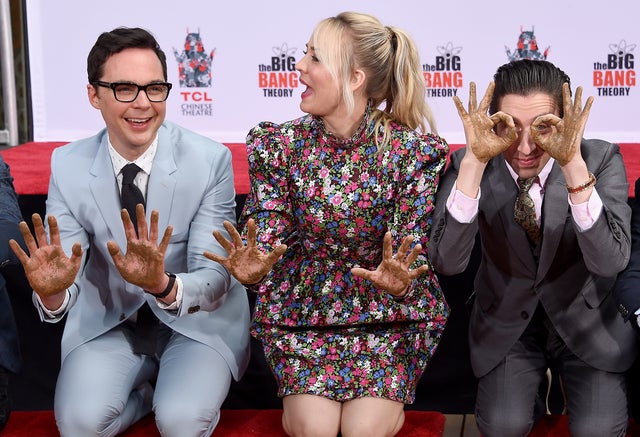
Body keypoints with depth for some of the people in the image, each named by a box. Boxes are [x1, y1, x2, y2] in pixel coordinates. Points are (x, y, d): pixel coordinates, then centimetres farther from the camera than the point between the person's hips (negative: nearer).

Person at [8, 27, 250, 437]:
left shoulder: (211, 160, -18)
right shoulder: (68, 165, -10)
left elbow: (215, 279, -21)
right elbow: (64, 280, -12)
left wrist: (163, 285, -44)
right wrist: (52, 292, -38)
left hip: (197, 320, -2)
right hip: (109, 321, 2)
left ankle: (185, 389, 10)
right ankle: (154, 387, 9)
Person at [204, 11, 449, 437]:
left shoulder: (412, 150, -14)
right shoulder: (281, 145, -8)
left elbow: (410, 249, -13)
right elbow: (269, 236, -7)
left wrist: (398, 282, -36)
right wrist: (252, 269, -31)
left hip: (387, 310, -1)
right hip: (303, 308, 1)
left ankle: (386, 395, 18)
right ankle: (303, 396, 18)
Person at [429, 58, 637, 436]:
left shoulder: (601, 159, -17)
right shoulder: (467, 165, -16)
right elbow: (446, 262, -29)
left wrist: (574, 164, -41)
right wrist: (475, 161, -38)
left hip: (588, 321, 0)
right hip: (505, 323, 0)